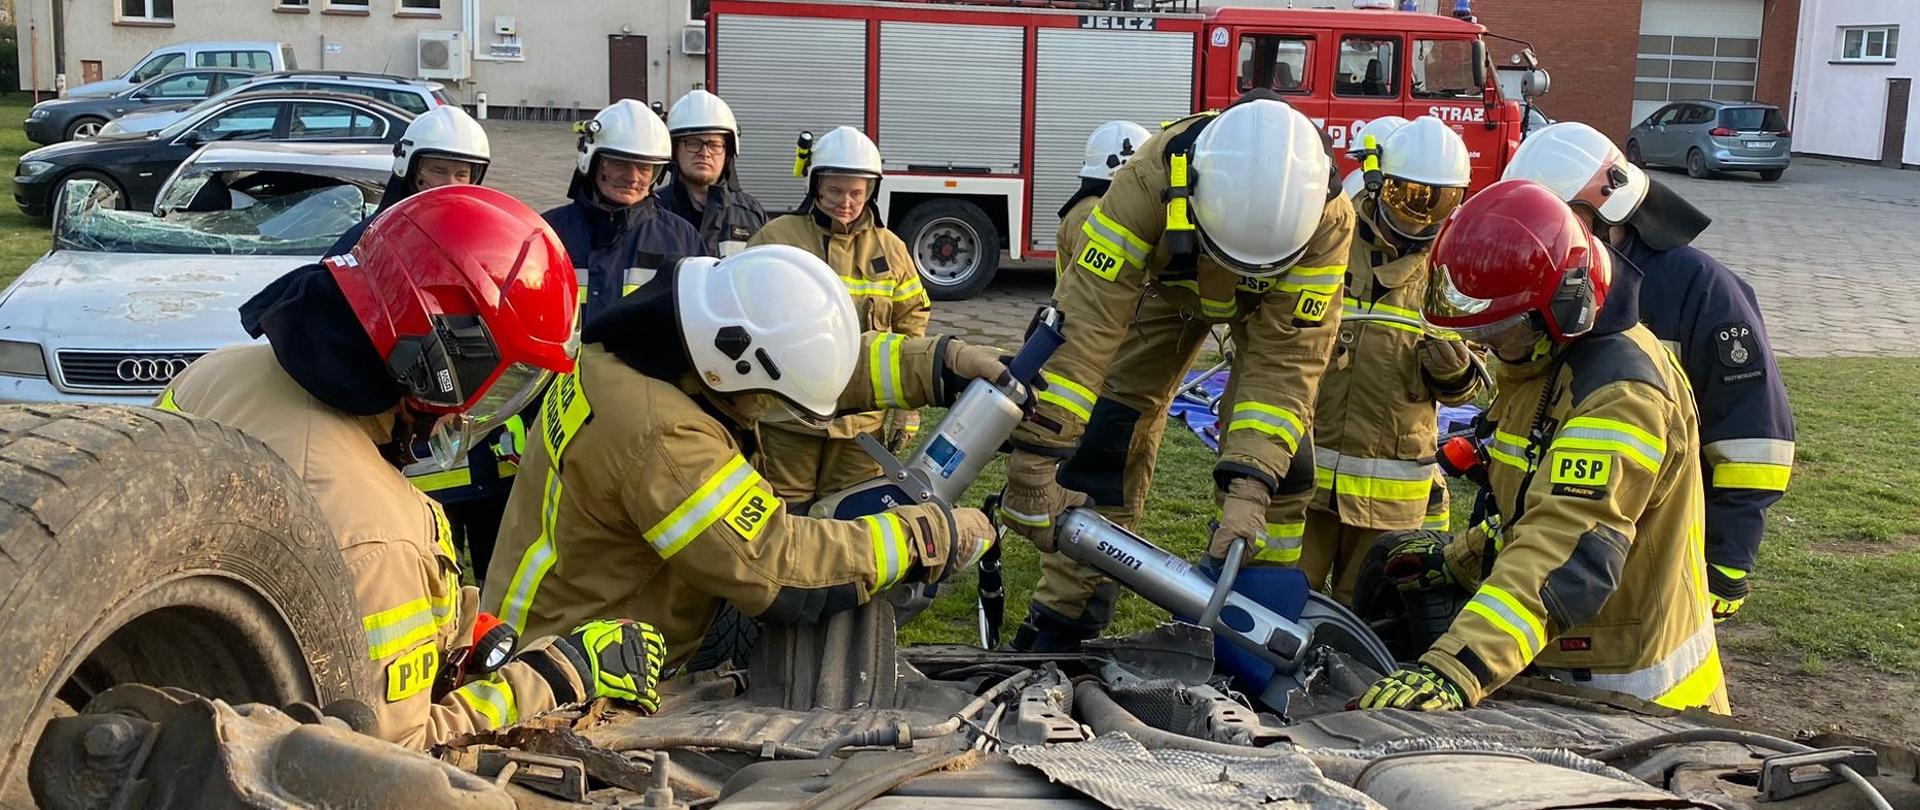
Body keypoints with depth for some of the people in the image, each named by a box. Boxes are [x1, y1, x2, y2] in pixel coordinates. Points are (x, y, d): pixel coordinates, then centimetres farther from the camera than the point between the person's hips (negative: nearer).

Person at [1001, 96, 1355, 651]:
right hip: (1169, 282, 0)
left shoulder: (1327, 218, -39)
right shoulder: (1151, 179, -44)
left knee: (1279, 458, -15)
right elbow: (1085, 320, -46)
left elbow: (1287, 358, -36)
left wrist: (1248, 487, -46)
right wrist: (1035, 461, -48)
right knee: (1107, 432, -12)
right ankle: (1064, 614, 0)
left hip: (1274, 303, 1)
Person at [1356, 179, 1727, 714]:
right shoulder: (1540, 365, 5)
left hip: (1625, 694, -9)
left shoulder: (1620, 395, -27)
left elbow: (1571, 557, -39)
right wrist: (1457, 558, 14)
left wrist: (1456, 671, -49)